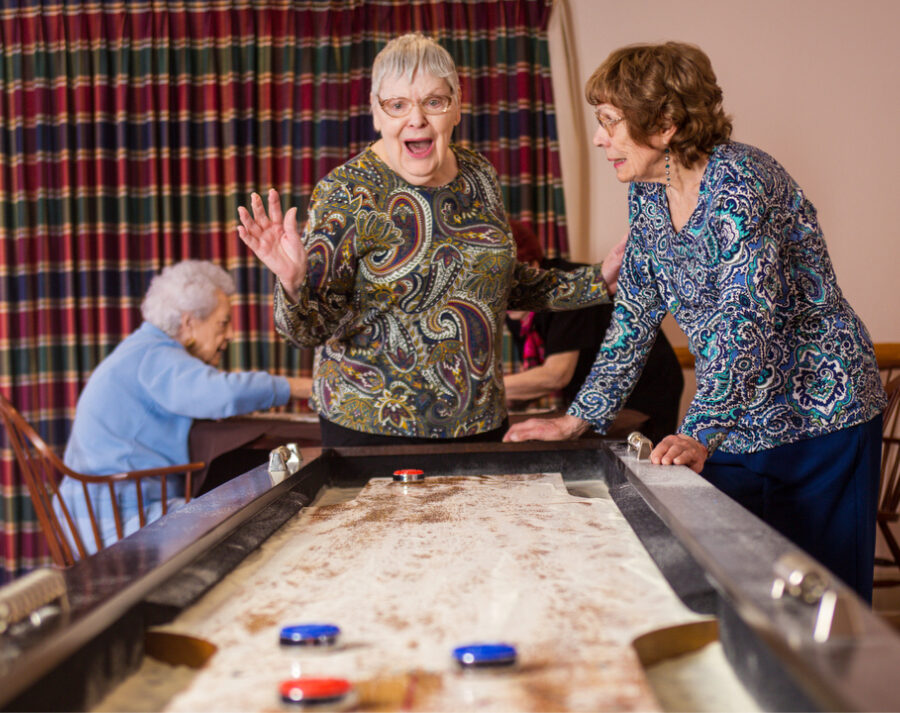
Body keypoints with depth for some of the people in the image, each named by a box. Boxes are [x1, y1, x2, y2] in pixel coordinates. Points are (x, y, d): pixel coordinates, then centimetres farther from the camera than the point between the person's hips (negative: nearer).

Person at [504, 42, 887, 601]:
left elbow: (745, 321, -30)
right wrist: (579, 419, 5)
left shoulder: (740, 181, -20)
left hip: (819, 421, -7)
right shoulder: (647, 194, 4)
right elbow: (635, 318, 10)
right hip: (736, 425, 7)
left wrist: (700, 435, -38)